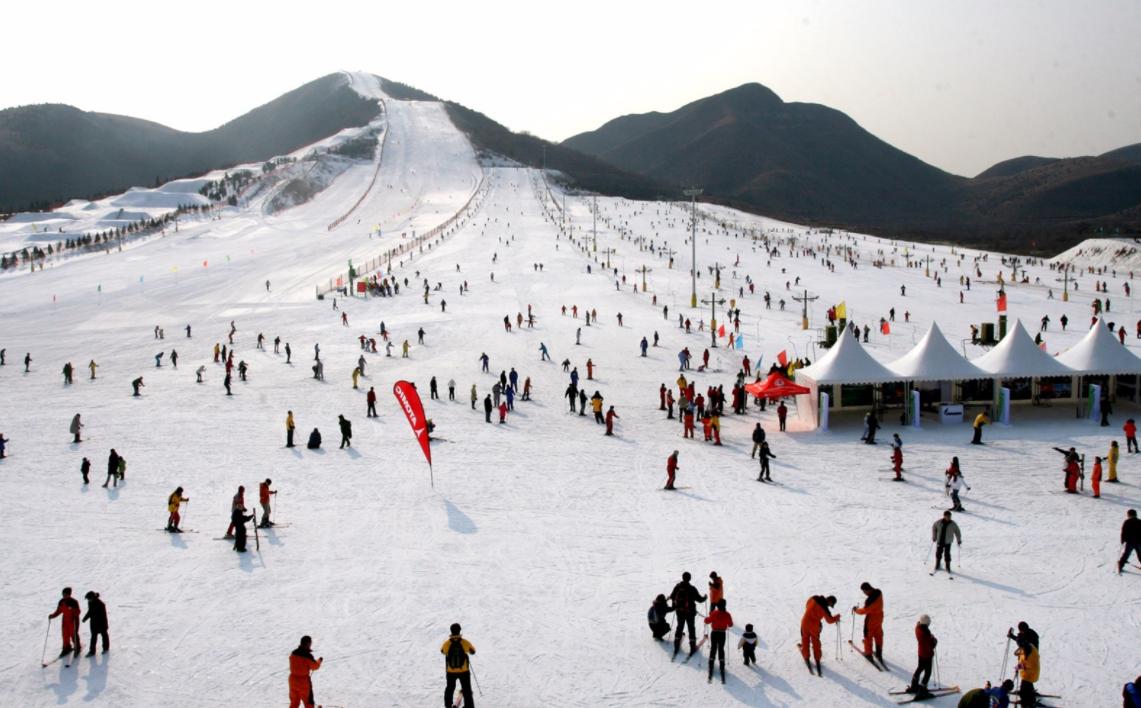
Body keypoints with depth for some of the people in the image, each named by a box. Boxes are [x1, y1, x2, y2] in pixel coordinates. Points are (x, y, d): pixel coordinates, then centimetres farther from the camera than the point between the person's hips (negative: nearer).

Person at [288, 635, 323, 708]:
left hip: (293, 680, 6)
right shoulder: (307, 656, -19)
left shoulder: (293, 653, -1)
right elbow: (315, 666, -9)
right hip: (304, 682, -6)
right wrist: (319, 660, 9)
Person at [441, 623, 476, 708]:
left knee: (450, 688, 24)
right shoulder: (465, 643, -16)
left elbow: (442, 651, 9)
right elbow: (473, 651, 2)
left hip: (450, 672, 1)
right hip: (464, 671, -1)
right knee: (466, 690, 12)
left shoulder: (447, 643, -15)